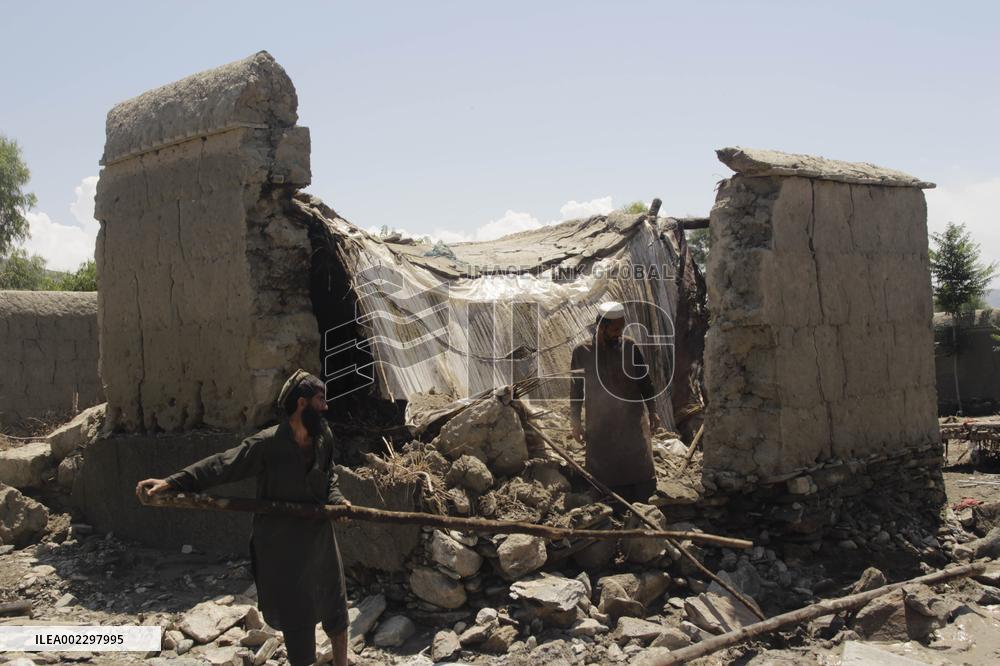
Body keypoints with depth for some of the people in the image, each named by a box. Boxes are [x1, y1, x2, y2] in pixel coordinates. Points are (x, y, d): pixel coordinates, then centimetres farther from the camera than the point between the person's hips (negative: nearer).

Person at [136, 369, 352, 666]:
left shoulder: (324, 436, -5)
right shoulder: (267, 444, -23)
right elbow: (222, 465, -23)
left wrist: (336, 499, -10)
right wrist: (173, 482, -31)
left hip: (321, 535, 6)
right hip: (283, 547, -5)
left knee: (335, 608, 20)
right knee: (296, 621, 6)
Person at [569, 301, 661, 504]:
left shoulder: (629, 346, -2)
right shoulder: (582, 352, -5)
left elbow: (645, 381, 7)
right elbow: (576, 389, 3)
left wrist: (652, 411, 5)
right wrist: (575, 422, 2)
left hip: (633, 421, 1)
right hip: (600, 426, -1)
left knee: (642, 472, 1)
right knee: (605, 475, 4)